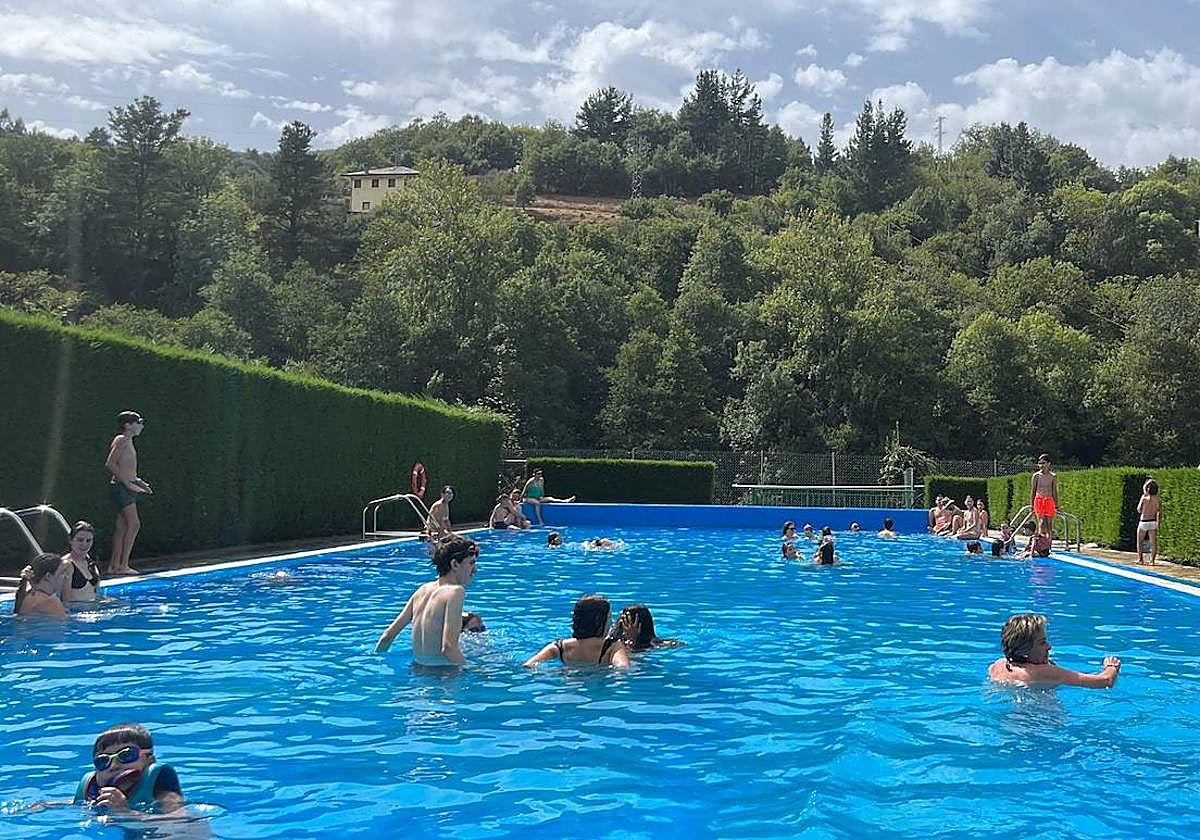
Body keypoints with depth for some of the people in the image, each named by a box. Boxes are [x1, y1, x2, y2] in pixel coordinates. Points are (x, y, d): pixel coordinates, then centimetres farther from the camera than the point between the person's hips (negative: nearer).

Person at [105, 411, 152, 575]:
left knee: (121, 527, 9)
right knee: (134, 524, -13)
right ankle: (123, 565, -12)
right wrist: (128, 483, -19)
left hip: (127, 489, 10)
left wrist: (139, 482, 20)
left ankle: (114, 565, 11)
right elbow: (110, 464, -19)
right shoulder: (122, 440, -10)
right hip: (122, 488, -10)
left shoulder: (128, 441, 19)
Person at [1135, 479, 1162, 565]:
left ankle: (1140, 559, 11)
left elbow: (1139, 510, -3)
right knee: (1153, 543, 7)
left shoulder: (1144, 497, -11)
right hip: (1153, 522, 3)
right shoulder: (1158, 500, -2)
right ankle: (1152, 560, 5)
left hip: (1143, 522, -3)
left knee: (1140, 542, 12)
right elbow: (1159, 513, 0)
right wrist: (1158, 524, 10)